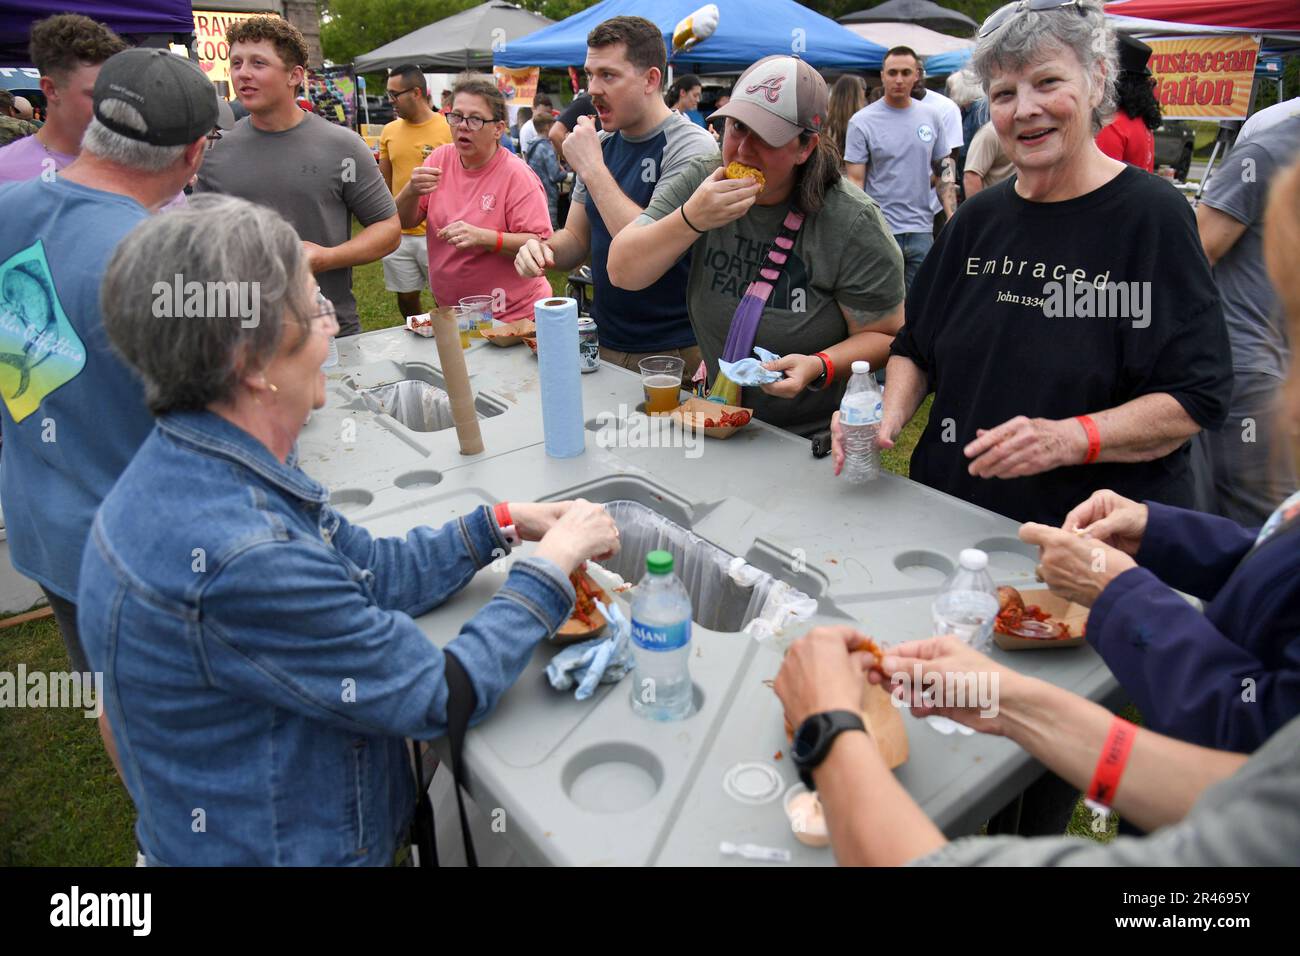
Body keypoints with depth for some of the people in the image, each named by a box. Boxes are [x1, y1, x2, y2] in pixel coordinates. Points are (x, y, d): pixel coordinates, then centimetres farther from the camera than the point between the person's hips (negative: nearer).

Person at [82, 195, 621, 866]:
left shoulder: (189, 463, -5)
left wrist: (504, 522, -1)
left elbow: (373, 572, 3)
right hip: (288, 850, -8)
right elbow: (444, 696, -25)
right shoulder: (237, 559, -36)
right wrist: (553, 562, -15)